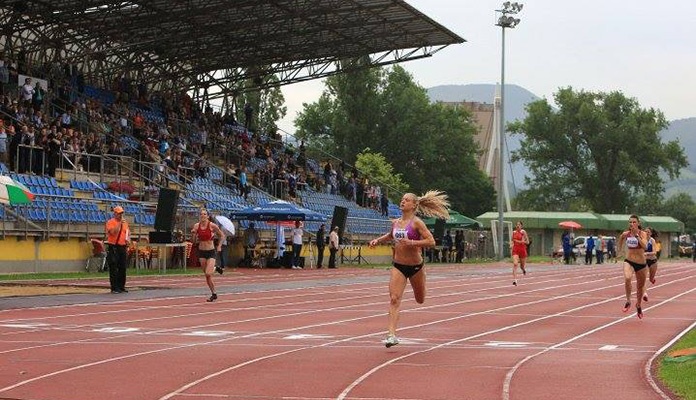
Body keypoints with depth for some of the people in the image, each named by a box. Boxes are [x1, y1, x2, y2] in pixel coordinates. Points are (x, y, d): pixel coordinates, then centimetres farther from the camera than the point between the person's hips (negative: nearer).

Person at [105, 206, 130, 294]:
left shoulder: (125, 222, 15)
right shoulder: (110, 222, -4)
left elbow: (128, 233, 21)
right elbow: (113, 232, -18)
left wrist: (128, 239, 1)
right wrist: (119, 224, -20)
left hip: (123, 247, 6)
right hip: (113, 248, -6)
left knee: (122, 268, 7)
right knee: (113, 268, -5)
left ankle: (121, 287, 14)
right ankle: (114, 288, -3)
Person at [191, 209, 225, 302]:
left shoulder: (212, 226, -9)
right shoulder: (196, 226, 0)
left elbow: (222, 236, 4)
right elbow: (194, 241, 5)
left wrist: (219, 246, -5)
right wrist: (193, 234, -13)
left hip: (211, 252, -4)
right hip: (201, 252, 4)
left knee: (208, 274, -18)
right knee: (207, 275, 7)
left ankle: (213, 294, 2)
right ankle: (213, 294, 21)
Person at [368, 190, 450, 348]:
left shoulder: (417, 223, -12)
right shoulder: (395, 223, 4)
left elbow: (431, 241, -20)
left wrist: (412, 242, -29)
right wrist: (378, 240, 12)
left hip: (415, 266, -3)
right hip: (398, 267, 3)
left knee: (420, 300, 17)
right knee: (394, 299, -15)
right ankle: (392, 335, -20)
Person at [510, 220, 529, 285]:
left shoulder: (523, 232, -5)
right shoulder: (514, 232, 6)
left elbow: (527, 241, -5)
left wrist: (521, 241, -21)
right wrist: (511, 244, 0)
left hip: (522, 249, -2)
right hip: (515, 250, 2)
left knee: (522, 265, 12)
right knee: (515, 264, -17)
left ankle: (523, 269, 53)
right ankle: (514, 280, -22)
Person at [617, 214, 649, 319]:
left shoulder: (643, 234, -10)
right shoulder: (625, 234, -2)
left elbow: (645, 246, -27)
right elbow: (621, 237, 23)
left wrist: (637, 235, -30)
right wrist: (620, 250, 28)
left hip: (641, 264, 0)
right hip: (629, 262, 0)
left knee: (640, 286, 16)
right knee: (627, 278, -32)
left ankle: (638, 305, 43)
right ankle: (628, 301, -16)